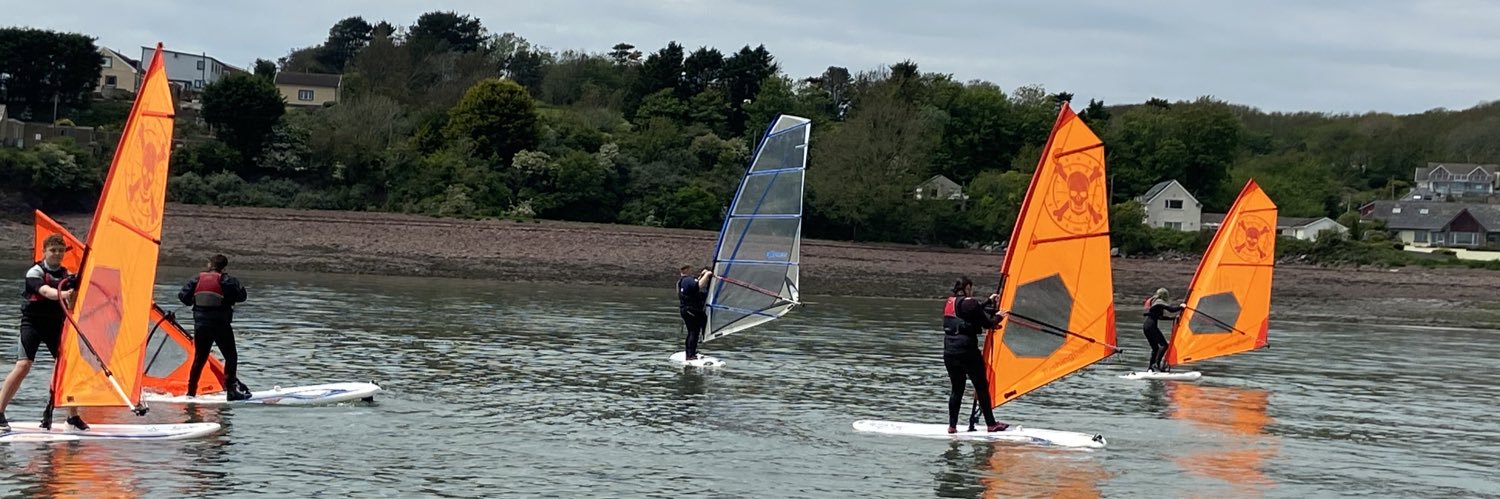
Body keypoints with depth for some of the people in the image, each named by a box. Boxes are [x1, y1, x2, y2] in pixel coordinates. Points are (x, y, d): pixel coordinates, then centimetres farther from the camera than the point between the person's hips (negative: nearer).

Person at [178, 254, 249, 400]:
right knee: (231, 356, 3)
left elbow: (183, 295, 1)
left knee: (199, 357, 14)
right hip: (220, 325, -4)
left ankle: (191, 391, 13)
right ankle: (230, 387, -11)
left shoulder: (197, 279, 3)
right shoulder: (225, 280, -7)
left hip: (200, 325, 4)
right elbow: (241, 295, -9)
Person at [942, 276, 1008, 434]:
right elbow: (987, 323, -3)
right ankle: (991, 424, 9)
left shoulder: (949, 303, 12)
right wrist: (998, 316, 15)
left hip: (949, 353, 6)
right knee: (982, 387, 5)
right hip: (967, 351, -6)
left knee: (957, 389, 13)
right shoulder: (970, 303, -9)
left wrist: (989, 301, 34)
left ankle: (952, 425, 7)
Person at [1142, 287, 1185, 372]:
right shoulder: (1159, 302, -5)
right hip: (1151, 326, -10)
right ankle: (1156, 364, -21)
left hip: (1146, 327, 10)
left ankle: (1150, 368, 10)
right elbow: (1171, 308, -17)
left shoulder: (1154, 302, 23)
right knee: (1163, 345, -11)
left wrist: (1173, 318, 28)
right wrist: (1180, 306, -2)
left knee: (1155, 347, 14)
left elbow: (1160, 316, 30)